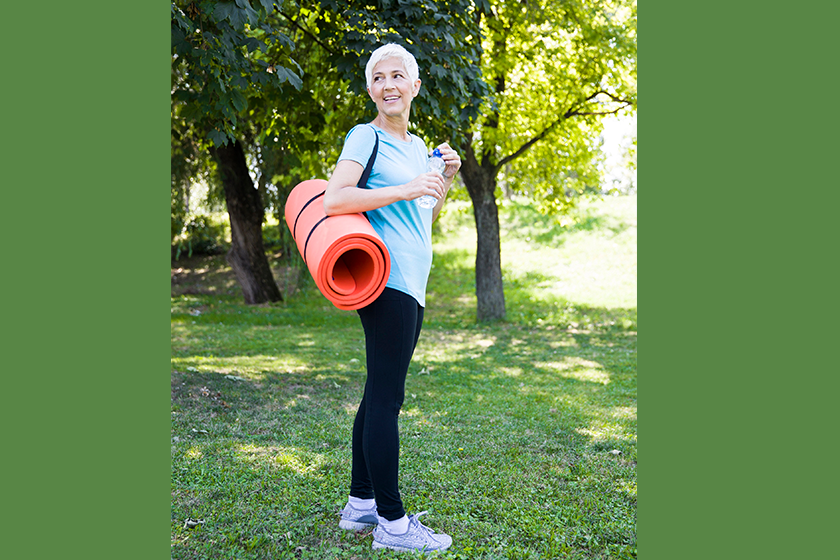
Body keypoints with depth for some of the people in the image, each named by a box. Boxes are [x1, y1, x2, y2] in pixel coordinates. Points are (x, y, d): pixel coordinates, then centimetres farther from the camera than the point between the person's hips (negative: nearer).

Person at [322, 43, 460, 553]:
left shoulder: (418, 145, 21)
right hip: (387, 280, -9)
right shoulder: (366, 137, -4)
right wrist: (405, 189, -20)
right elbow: (333, 201, -17)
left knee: (381, 394, 12)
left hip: (411, 285, 9)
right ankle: (391, 522, 2)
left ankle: (361, 504, 23)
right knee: (386, 397, -6)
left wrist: (446, 179, 11)